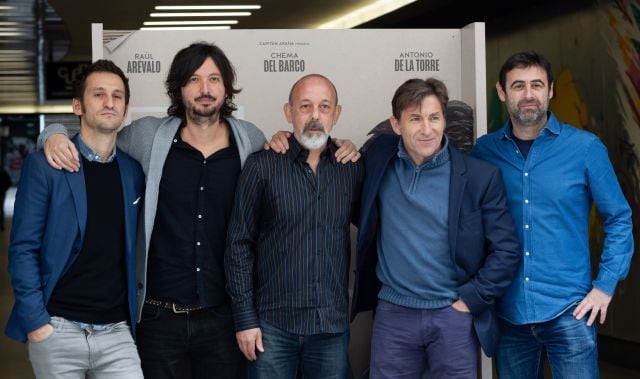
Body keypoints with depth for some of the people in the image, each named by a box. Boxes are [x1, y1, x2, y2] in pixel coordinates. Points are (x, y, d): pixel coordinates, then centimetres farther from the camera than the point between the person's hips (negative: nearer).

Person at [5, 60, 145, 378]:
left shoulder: (134, 171, 9)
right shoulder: (44, 166, -3)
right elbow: (23, 249, -6)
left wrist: (134, 316, 9)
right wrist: (35, 321, -11)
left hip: (117, 333, 3)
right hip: (58, 331, -3)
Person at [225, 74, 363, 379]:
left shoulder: (353, 169, 5)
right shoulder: (262, 166, -2)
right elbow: (239, 245, -2)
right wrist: (245, 318, -5)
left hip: (333, 326, 2)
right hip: (273, 323, -2)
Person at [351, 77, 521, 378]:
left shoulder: (480, 176, -6)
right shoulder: (379, 159, 1)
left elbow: (506, 250, -3)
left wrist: (470, 300, -7)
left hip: (454, 315, -2)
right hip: (393, 314, 2)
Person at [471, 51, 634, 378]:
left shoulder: (585, 147, -4)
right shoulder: (484, 151, 2)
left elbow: (619, 219, 2)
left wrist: (605, 286, -4)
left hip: (568, 311, -2)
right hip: (507, 311, 2)